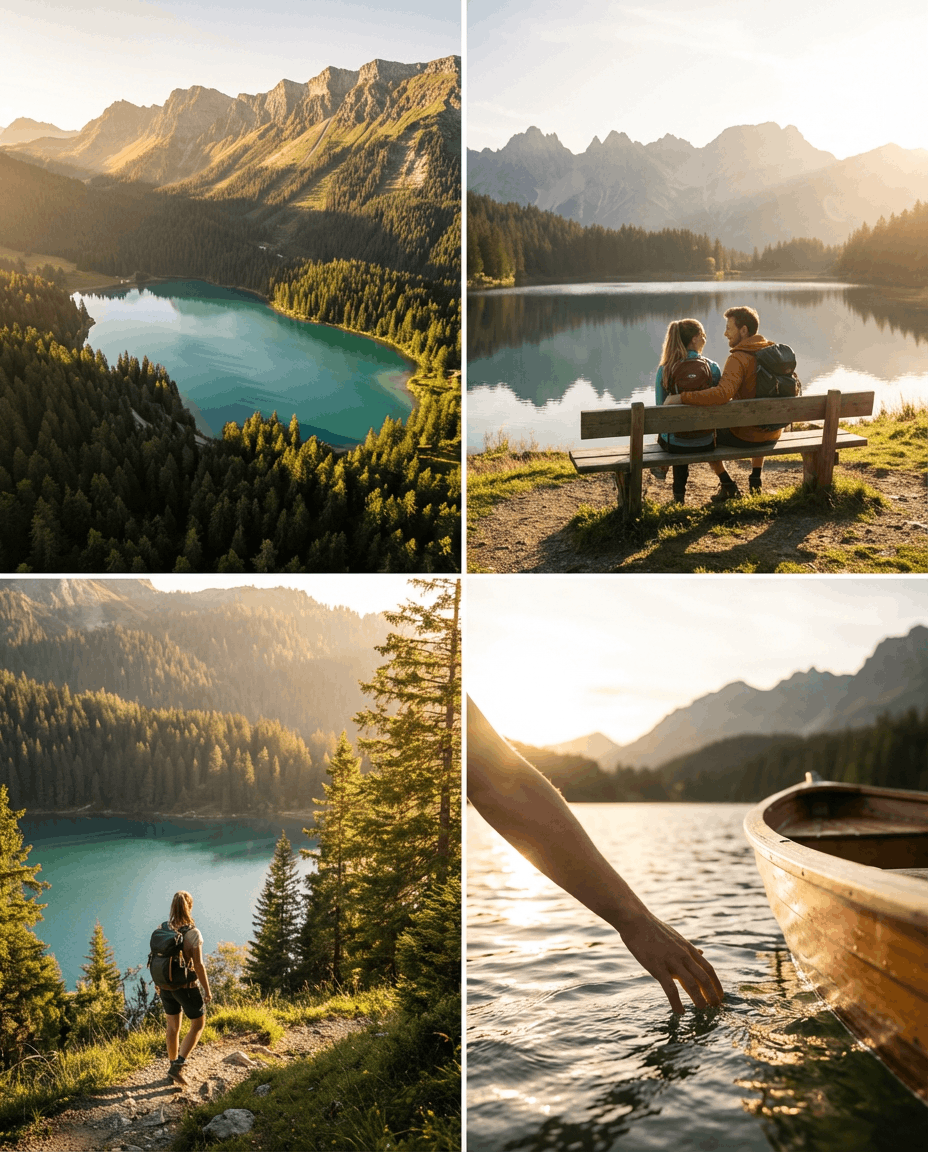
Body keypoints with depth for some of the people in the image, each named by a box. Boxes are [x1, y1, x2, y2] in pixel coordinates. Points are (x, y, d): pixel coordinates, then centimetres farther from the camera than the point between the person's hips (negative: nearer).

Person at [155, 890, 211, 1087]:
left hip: (166, 985, 5)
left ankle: (173, 1069, 31)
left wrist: (157, 983, 18)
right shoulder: (193, 933, -22)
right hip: (186, 986, -5)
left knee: (173, 1026, 21)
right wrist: (207, 990, -9)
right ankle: (177, 1067, 4)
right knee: (198, 1024, 14)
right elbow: (198, 965, -20)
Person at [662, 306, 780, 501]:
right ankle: (755, 481, 36)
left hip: (746, 436, -7)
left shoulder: (738, 358, -21)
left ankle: (728, 485, 20)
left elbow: (722, 394, -36)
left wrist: (680, 397, -35)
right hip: (773, 434, 7)